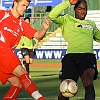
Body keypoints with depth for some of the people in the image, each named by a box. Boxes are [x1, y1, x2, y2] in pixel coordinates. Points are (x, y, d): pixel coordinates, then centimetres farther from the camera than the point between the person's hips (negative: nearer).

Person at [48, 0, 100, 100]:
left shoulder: (91, 24, 29)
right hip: (71, 55, -2)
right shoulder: (67, 19, 16)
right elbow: (52, 16, -2)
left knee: (88, 78, -32)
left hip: (88, 55, 2)